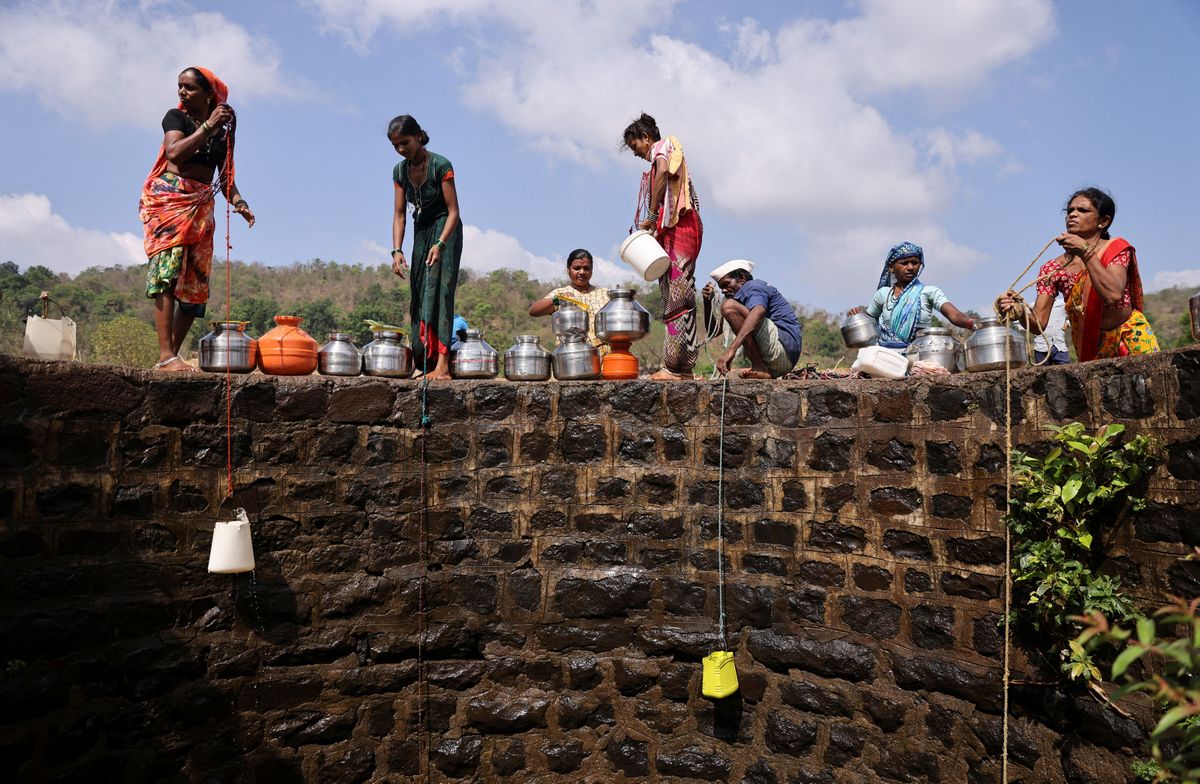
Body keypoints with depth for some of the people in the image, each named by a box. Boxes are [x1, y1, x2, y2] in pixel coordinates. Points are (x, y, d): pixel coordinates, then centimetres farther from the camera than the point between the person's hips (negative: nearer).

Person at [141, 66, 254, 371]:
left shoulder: (224, 129, 15)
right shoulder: (176, 117, 5)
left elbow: (225, 176, 16)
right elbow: (174, 152, -13)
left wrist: (239, 201, -3)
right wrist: (208, 126, -13)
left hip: (201, 206, 4)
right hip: (169, 197, -4)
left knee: (196, 282, -1)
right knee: (167, 271, -18)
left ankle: (172, 355, 3)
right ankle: (165, 356, -25)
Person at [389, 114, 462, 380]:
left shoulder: (441, 166, -17)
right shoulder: (400, 171, 2)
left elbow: (453, 212, -18)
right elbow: (399, 214, 1)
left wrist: (440, 244, -31)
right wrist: (397, 251, -12)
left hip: (445, 231, -7)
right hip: (421, 232, 7)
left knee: (438, 290, -19)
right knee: (419, 295, 3)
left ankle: (442, 364, -26)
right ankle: (423, 363, 8)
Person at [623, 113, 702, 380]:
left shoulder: (663, 145, 4)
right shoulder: (671, 157, 31)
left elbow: (663, 171, -19)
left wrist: (652, 215, -19)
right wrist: (656, 228, 11)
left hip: (677, 225, -10)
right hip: (679, 226, 10)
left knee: (676, 296, -15)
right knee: (680, 297, 5)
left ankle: (673, 367, -19)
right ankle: (684, 367, 4)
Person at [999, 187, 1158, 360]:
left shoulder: (1116, 249, -6)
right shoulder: (1052, 270, -2)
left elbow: (1113, 295, -26)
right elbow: (1039, 324, -12)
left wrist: (1085, 252, -29)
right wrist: (1020, 313, -33)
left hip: (1132, 340, -1)